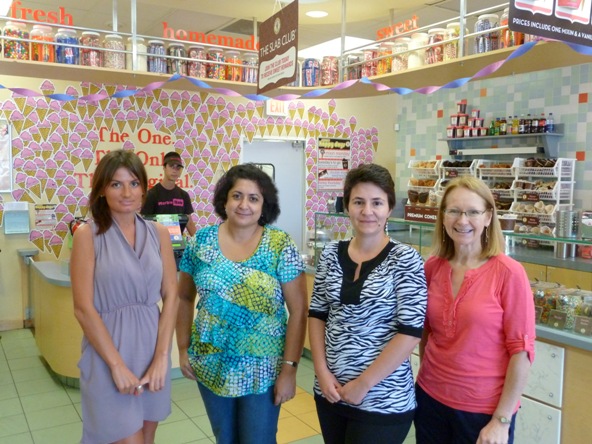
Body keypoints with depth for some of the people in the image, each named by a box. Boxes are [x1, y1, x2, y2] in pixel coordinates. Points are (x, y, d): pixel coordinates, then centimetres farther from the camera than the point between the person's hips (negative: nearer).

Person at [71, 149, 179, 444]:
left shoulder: (159, 234, 2)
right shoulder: (88, 235, -8)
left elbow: (170, 297, 1)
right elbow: (83, 308, -12)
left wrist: (161, 357, -8)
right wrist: (117, 365, -15)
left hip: (152, 349, 4)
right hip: (108, 352, -4)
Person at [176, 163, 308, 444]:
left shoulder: (281, 246, -12)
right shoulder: (201, 241, -4)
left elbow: (298, 310, -11)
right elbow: (184, 297, 8)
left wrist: (289, 368, -13)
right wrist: (183, 348, 4)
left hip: (262, 370, -3)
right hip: (211, 367, 3)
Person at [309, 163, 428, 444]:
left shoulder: (405, 259, -12)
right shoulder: (332, 253, 1)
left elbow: (411, 332, -16)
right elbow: (317, 314, 6)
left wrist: (363, 383, -13)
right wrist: (322, 371, -4)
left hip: (382, 400, -4)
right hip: (330, 391, 4)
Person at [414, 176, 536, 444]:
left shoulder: (508, 272, -14)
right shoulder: (432, 268, -2)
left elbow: (522, 350, -13)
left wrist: (501, 420, -13)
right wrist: (425, 374, 8)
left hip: (485, 408, -4)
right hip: (430, 398, 4)